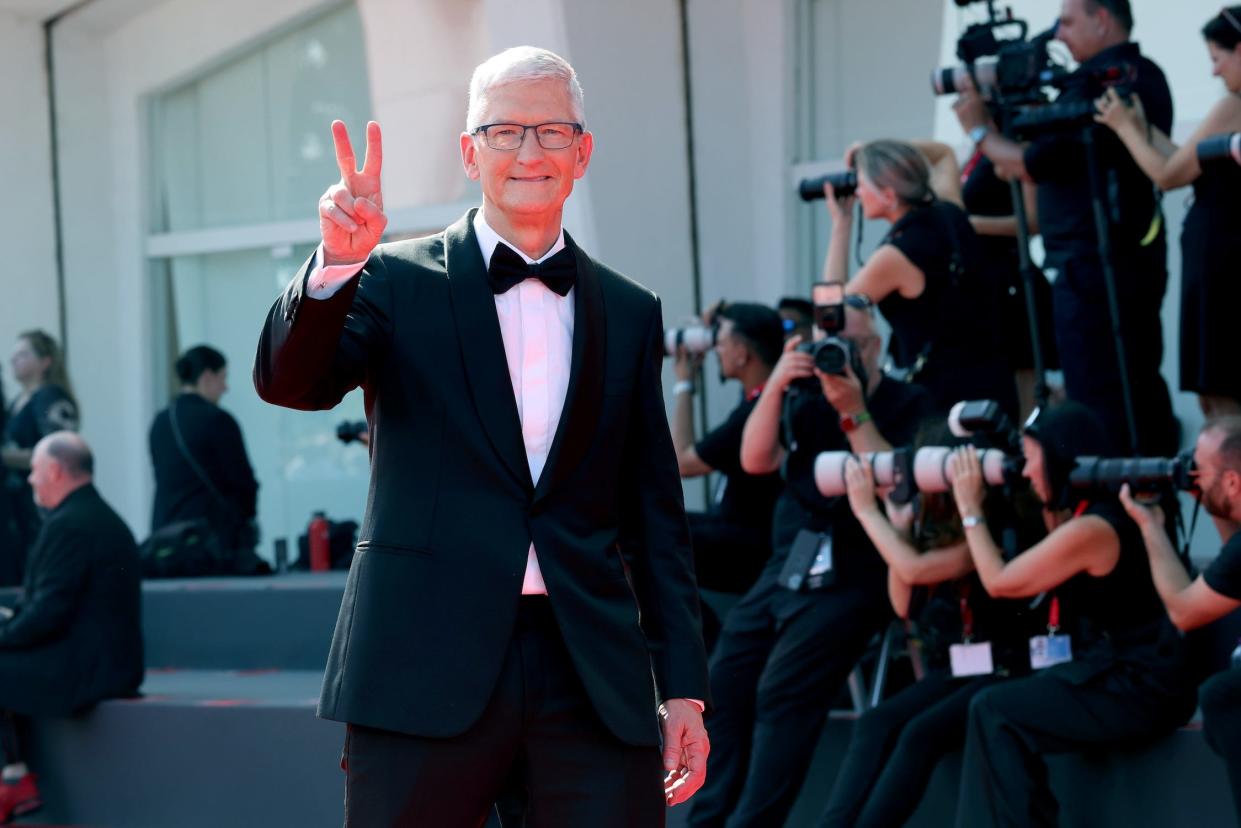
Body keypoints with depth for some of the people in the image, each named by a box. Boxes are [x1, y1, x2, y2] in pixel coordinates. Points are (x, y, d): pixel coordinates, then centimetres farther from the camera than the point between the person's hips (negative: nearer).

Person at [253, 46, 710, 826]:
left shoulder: (630, 313, 14)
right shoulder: (399, 283, 6)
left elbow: (656, 515, 14)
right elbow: (290, 381, -10)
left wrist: (684, 688, 9)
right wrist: (337, 262, -27)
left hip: (595, 676, 3)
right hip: (428, 670, -2)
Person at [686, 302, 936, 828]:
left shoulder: (908, 406, -1)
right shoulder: (805, 397, 13)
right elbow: (755, 461, 2)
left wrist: (853, 413, -20)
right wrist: (775, 386, -11)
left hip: (849, 580, -6)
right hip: (784, 569, 6)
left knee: (783, 691, -20)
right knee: (724, 685, -4)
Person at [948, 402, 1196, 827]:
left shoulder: (1090, 529, -19)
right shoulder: (1109, 510, 10)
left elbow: (999, 583, -9)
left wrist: (970, 508, 2)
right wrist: (1050, 509, 19)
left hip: (1139, 692, -10)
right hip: (1139, 677, 10)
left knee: (993, 713, -7)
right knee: (1002, 708, 9)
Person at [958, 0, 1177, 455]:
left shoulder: (1093, 81, -15)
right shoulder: (1149, 77, 15)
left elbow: (1033, 165, -14)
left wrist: (980, 130, 0)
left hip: (1091, 264, -10)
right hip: (1143, 259, 10)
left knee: (1097, 402, -8)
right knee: (1143, 392, 12)